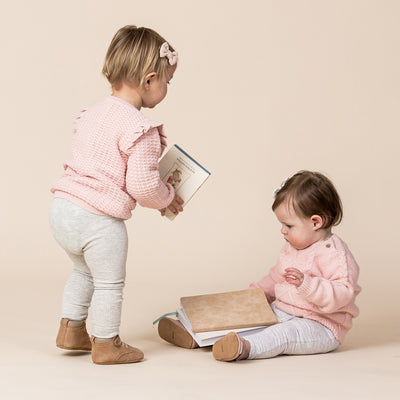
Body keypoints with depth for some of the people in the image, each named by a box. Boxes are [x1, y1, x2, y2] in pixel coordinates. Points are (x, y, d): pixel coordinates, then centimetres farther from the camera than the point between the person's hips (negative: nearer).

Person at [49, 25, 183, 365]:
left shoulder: (93, 112, 11)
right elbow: (142, 185, -20)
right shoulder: (140, 129, -17)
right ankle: (106, 345, 25)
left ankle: (71, 330, 41)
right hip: (98, 220, -9)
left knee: (84, 271, 30)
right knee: (109, 283, 11)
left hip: (62, 207, 9)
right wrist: (167, 198, 2)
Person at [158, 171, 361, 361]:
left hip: (319, 326, -10)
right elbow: (276, 278, 29)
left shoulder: (334, 253, -16)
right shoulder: (292, 248, 14)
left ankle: (244, 348, -63)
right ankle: (196, 335, -9)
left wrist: (306, 283, -38)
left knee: (284, 334, -37)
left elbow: (341, 295, -27)